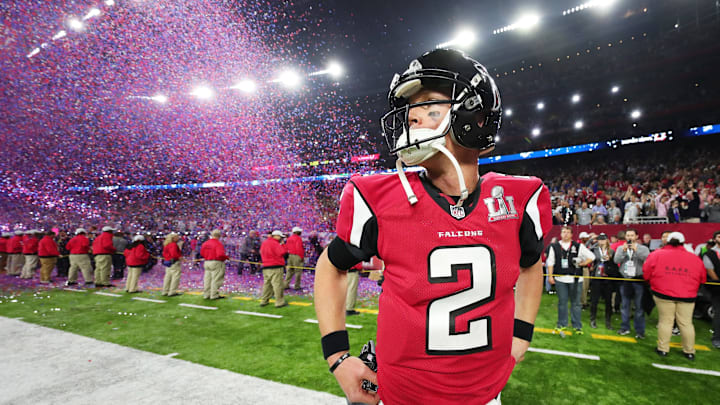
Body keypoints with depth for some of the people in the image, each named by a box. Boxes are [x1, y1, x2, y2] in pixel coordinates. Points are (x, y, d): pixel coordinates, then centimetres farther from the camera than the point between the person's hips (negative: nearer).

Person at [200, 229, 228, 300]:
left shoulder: (205, 243, 8)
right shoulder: (218, 244, -15)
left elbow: (202, 253, 16)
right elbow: (220, 254, -25)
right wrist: (226, 257, -9)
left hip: (207, 262, 8)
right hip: (216, 263, -8)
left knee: (207, 279, 12)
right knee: (216, 280, -1)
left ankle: (206, 294, 18)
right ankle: (214, 295, 3)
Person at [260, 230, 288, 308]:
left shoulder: (264, 243, 14)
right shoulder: (275, 243, -14)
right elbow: (282, 253, -19)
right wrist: (284, 246, -4)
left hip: (265, 267, 8)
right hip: (275, 267, -8)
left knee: (267, 283, 16)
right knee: (277, 284, -4)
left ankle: (264, 301, 20)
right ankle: (280, 302, -1)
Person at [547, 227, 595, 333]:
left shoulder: (578, 246, 3)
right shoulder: (554, 247, 6)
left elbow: (591, 257, 8)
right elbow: (550, 262, 7)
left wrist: (581, 264, -2)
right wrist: (550, 276, 1)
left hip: (575, 279, -1)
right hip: (560, 279, 1)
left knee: (576, 303, 5)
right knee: (562, 302, 10)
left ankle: (577, 326, 17)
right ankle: (562, 324, 21)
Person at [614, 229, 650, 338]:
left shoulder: (643, 248, 2)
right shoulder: (620, 248, 6)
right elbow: (616, 260, -7)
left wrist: (636, 250, -21)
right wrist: (623, 250, -17)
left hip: (638, 280, -2)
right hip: (625, 279, 2)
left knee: (639, 306, 1)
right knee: (625, 306, 11)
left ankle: (640, 330, 11)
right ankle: (625, 328, 21)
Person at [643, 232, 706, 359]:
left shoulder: (656, 255, -5)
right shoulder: (695, 258, 2)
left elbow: (646, 274, 0)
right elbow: (702, 278, 13)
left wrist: (655, 283, 19)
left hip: (663, 293, -2)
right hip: (687, 296, 2)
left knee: (665, 321, 8)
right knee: (686, 323, 12)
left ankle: (662, 349, 15)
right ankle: (689, 351, 23)